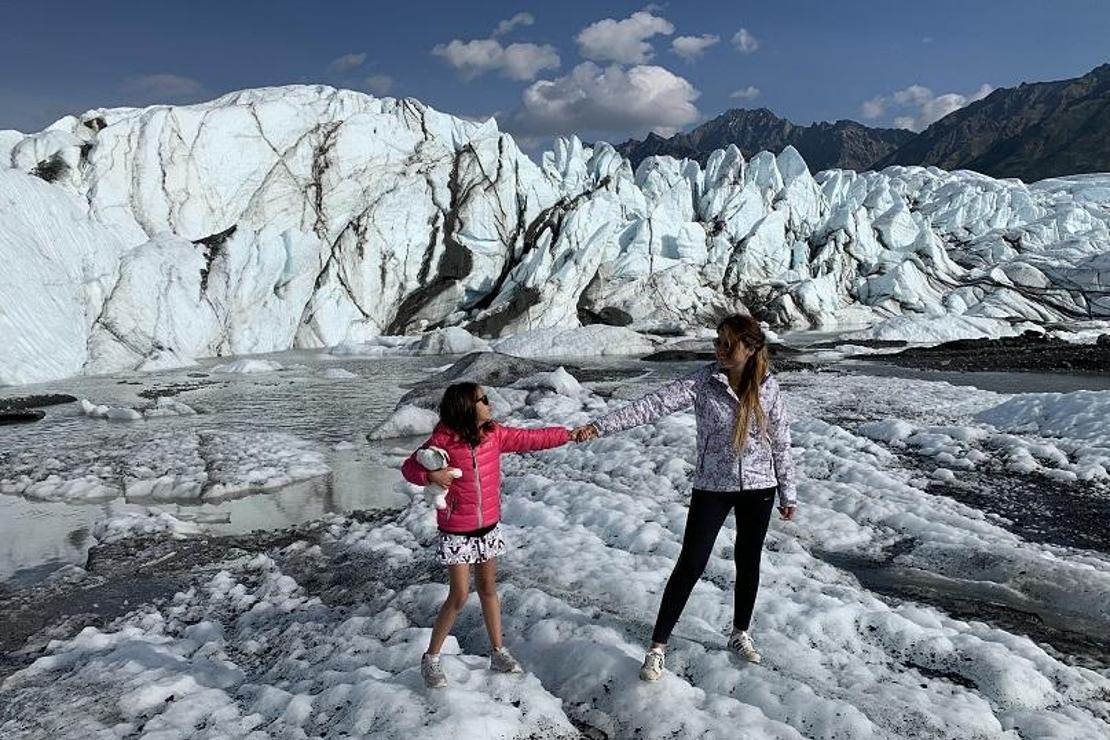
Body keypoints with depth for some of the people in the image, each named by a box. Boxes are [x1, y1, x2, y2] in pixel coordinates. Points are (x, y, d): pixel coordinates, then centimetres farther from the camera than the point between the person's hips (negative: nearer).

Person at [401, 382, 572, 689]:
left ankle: (498, 652, 30)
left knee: (488, 589, 16)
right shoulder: (443, 439, -17)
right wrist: (430, 475, -29)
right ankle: (431, 658, 17)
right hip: (456, 533, -5)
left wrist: (569, 434, 3)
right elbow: (410, 466, -8)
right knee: (459, 596, -2)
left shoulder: (495, 434, -4)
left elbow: (531, 438, 3)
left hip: (488, 527, 5)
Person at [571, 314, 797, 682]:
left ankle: (740, 634, 39)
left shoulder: (767, 386, -7)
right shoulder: (703, 381, -13)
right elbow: (655, 403, -24)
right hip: (712, 487, -2)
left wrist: (788, 493, 7)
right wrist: (600, 425, -34)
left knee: (748, 562, 16)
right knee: (690, 566, -2)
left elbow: (781, 442, 2)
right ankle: (658, 647, 10)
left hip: (758, 488, 2)